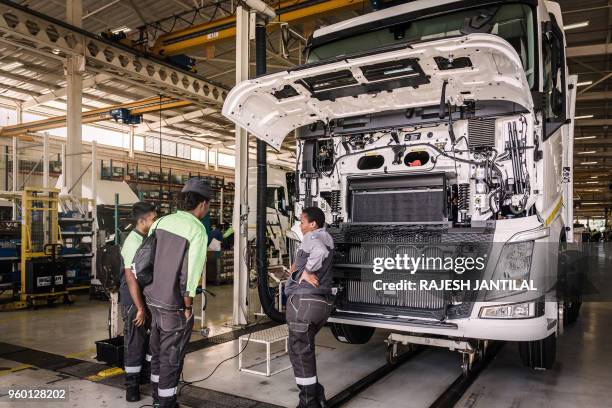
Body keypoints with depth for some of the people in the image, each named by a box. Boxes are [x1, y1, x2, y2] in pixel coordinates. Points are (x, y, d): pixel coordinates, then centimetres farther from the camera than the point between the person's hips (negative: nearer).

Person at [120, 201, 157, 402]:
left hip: (149, 299, 8)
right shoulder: (133, 243, -20)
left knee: (151, 339, 18)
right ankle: (132, 383, 18)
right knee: (135, 343, 3)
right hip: (134, 302, -8)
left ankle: (146, 374, 34)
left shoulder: (147, 239, 6)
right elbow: (131, 278, -23)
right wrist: (140, 308, -21)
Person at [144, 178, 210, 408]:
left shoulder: (162, 221, 1)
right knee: (171, 357, 9)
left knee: (158, 351, 23)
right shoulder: (197, 230, -18)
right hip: (175, 305, -7)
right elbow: (189, 274, -20)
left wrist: (149, 289, 17)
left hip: (154, 298, 7)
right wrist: (188, 306, -8)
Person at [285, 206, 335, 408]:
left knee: (300, 351, 1)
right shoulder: (326, 237, 16)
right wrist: (299, 264, 9)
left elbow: (320, 251, -34)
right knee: (305, 350, 21)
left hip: (304, 301, -9)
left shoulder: (312, 237, -12)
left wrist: (306, 271, -20)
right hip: (323, 302, 9)